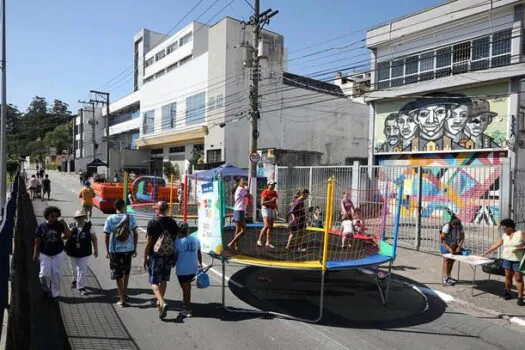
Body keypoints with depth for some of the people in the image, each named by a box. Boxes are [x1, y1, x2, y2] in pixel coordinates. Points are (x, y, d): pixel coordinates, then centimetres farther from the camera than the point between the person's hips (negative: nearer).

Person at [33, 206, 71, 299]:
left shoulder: (59, 225, -7)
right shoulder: (41, 227, -7)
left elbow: (68, 235, -18)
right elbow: (37, 241, 0)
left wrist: (64, 224, -20)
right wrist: (36, 254, 2)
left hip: (58, 254, 0)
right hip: (45, 254, 0)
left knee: (57, 274, 3)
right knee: (45, 274, -4)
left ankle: (55, 293, 19)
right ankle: (46, 288, 28)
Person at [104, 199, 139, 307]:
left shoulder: (110, 219, -6)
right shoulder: (131, 217, -5)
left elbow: (107, 237, -5)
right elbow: (135, 234, -4)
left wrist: (107, 251, 7)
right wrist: (135, 249, 6)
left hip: (115, 250, -1)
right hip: (128, 249, 1)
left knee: (118, 275, 8)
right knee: (126, 272, 23)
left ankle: (122, 299, 10)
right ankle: (125, 294, 32)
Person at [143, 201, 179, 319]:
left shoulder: (153, 223, -11)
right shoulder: (173, 223, 2)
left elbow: (148, 243, -11)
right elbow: (175, 240, 7)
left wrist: (145, 258, -1)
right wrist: (173, 256, 18)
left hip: (155, 256, -5)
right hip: (168, 256, 5)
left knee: (154, 282, 1)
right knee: (164, 280, 19)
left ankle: (162, 303, -18)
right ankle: (159, 301, 34)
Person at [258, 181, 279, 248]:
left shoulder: (274, 193, 13)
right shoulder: (265, 192, -7)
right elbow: (262, 202, -14)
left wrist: (277, 211, 15)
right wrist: (271, 200, -22)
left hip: (272, 210, 7)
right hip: (266, 209, -7)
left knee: (271, 227, 5)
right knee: (266, 226, -18)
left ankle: (268, 242, 10)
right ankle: (259, 240, -6)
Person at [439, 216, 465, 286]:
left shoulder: (461, 226, -12)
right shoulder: (447, 227, -26)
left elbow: (462, 238, -7)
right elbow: (443, 239, -24)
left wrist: (459, 246, -19)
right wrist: (448, 248, -30)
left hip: (454, 246, 5)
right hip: (446, 245, -5)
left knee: (452, 260, 9)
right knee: (446, 260, -9)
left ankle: (448, 277, 21)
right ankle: (445, 279, -11)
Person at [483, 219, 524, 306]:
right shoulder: (504, 236, 7)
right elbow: (495, 245, 9)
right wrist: (485, 253, 8)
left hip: (517, 260, -4)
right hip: (507, 259, 4)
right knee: (508, 276, 8)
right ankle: (508, 293, 20)